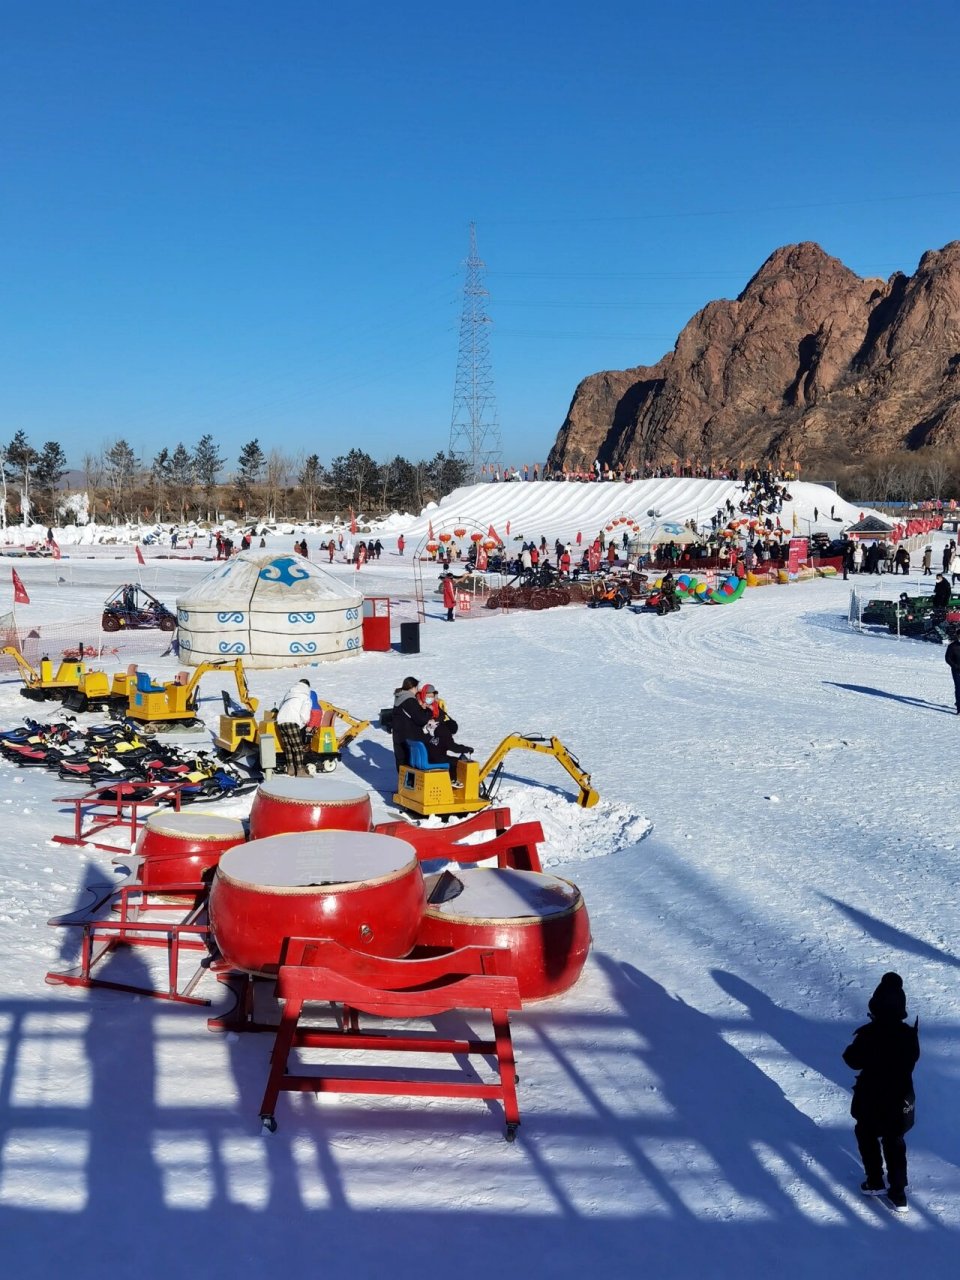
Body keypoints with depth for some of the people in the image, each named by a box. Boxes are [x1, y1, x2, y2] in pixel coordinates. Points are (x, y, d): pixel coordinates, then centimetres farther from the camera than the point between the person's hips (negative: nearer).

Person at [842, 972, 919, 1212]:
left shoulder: (867, 1034, -25)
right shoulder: (909, 1034, -17)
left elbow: (853, 1060, -12)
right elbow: (913, 1058, 2)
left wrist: (852, 1046, 4)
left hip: (871, 1100, -3)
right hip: (901, 1100, 3)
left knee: (866, 1135, 24)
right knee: (895, 1143, 20)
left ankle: (875, 1182, 27)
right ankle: (899, 1194, 22)